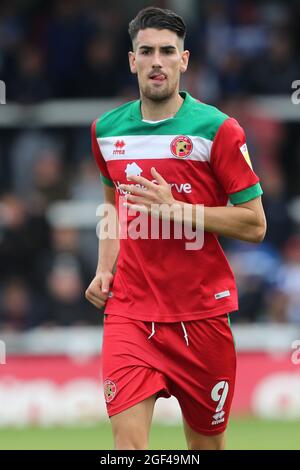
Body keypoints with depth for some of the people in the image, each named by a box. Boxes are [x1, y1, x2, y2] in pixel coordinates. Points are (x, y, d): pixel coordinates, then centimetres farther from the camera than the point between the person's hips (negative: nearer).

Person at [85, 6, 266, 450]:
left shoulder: (217, 129, -6)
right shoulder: (107, 130, 7)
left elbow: (254, 225, -7)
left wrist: (176, 209, -17)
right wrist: (105, 269, 10)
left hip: (201, 313, -2)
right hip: (129, 310, 2)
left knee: (207, 443, 9)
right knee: (128, 438, -16)